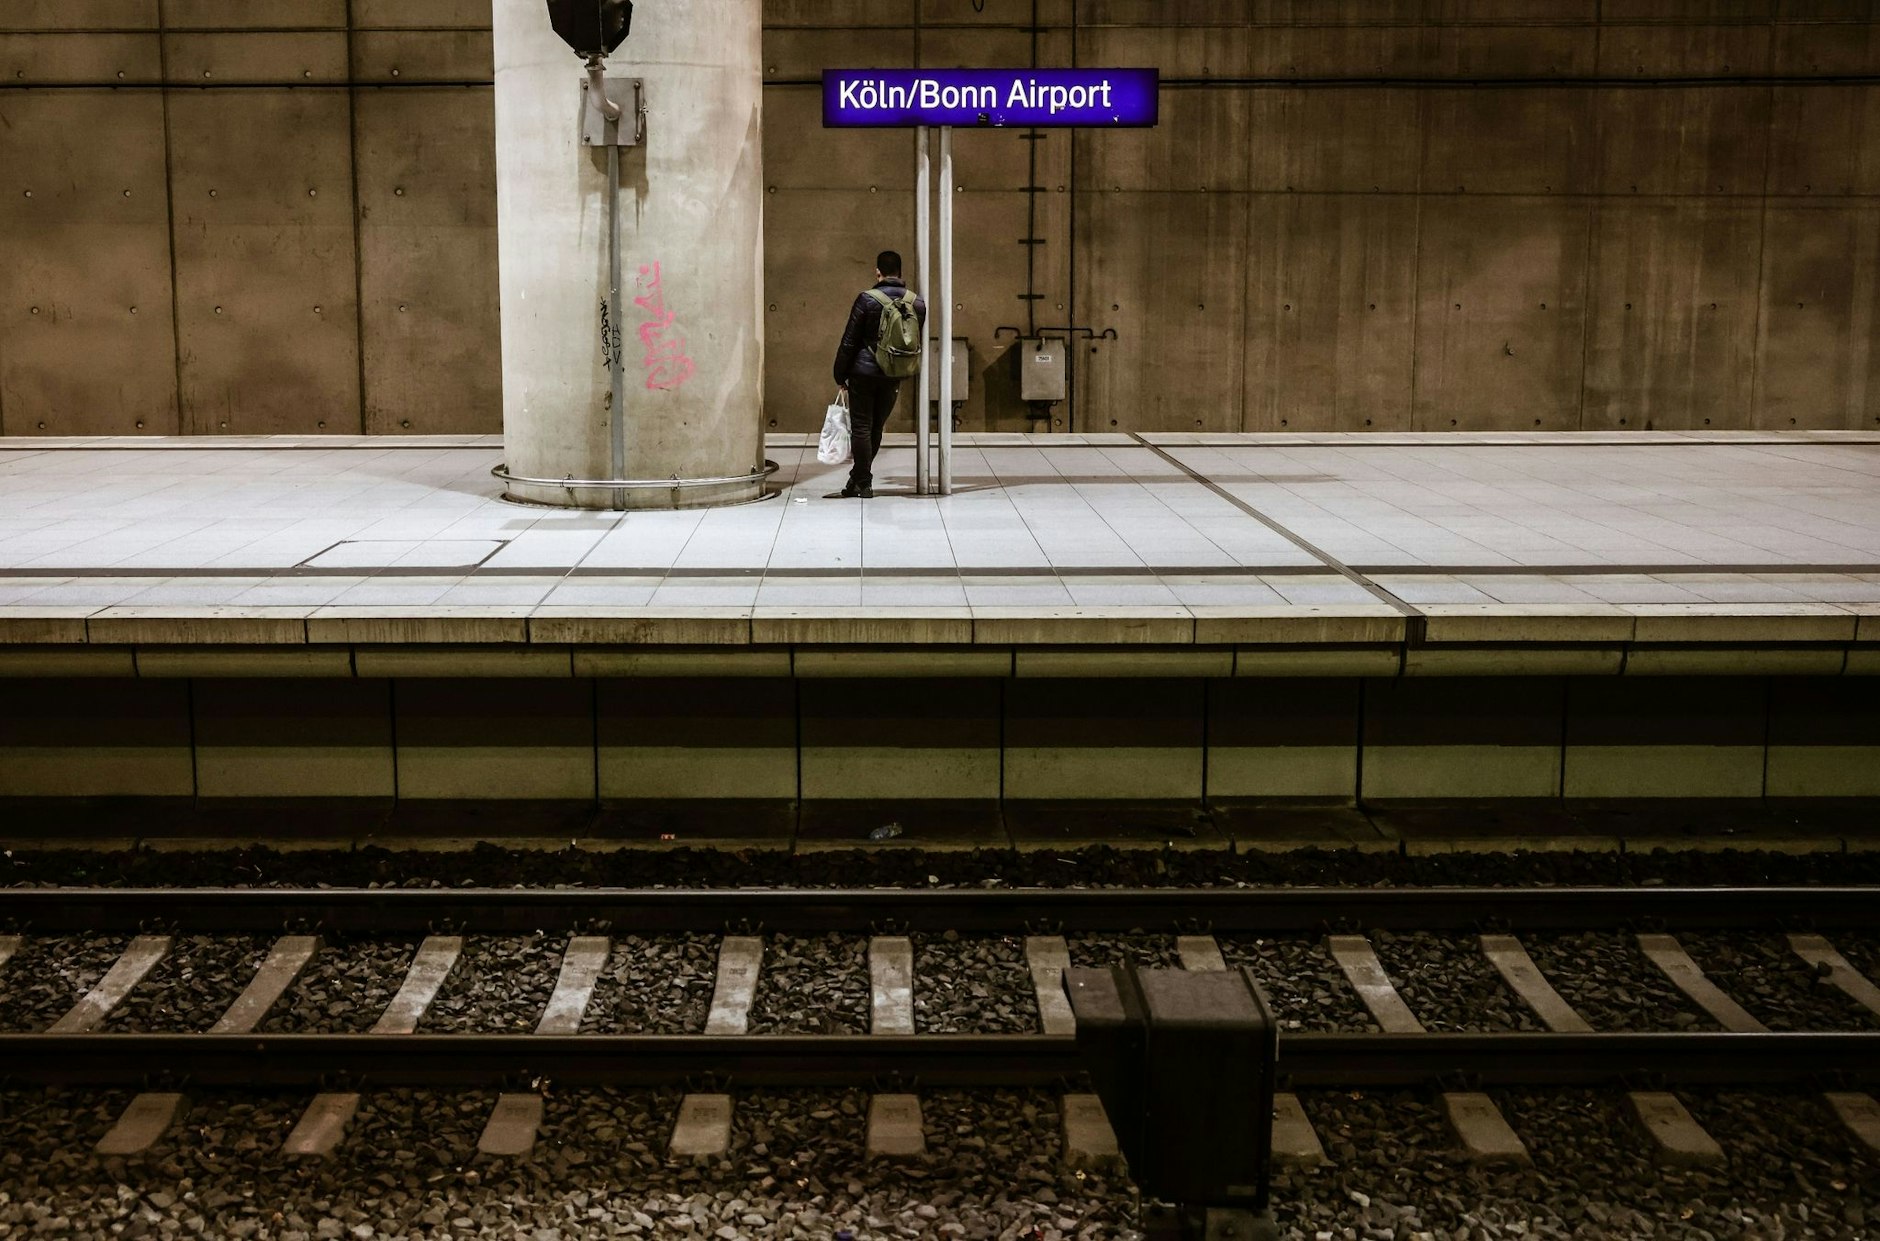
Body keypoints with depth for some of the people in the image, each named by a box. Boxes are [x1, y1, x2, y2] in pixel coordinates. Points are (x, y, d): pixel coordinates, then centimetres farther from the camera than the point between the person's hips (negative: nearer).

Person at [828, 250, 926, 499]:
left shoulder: (867, 299, -10)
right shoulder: (917, 304, 2)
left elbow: (849, 341, -7)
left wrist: (840, 375, 2)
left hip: (864, 373, -4)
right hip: (893, 377, 4)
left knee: (861, 428, 2)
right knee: (876, 428, 13)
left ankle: (864, 484, 3)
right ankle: (857, 481, 19)